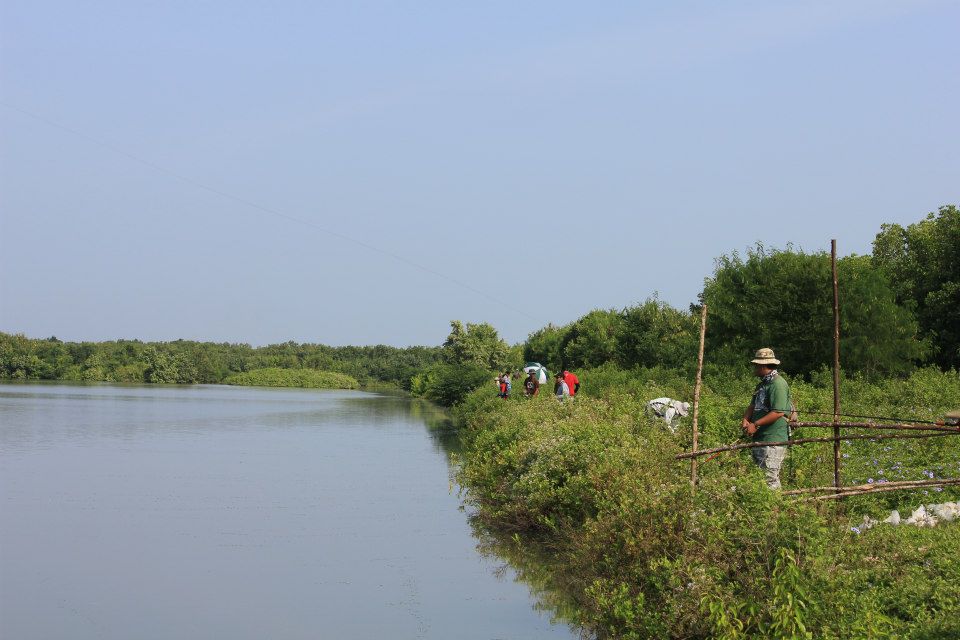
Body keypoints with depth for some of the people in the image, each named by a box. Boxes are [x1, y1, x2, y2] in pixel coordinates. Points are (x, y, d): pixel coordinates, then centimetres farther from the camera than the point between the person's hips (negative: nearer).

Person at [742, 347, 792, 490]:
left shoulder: (778, 384, -13)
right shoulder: (762, 384, 19)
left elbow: (778, 412, -21)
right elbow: (753, 406, 21)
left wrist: (755, 425, -19)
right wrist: (745, 420, 0)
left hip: (773, 440, -10)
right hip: (759, 439, 10)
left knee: (770, 479, -11)